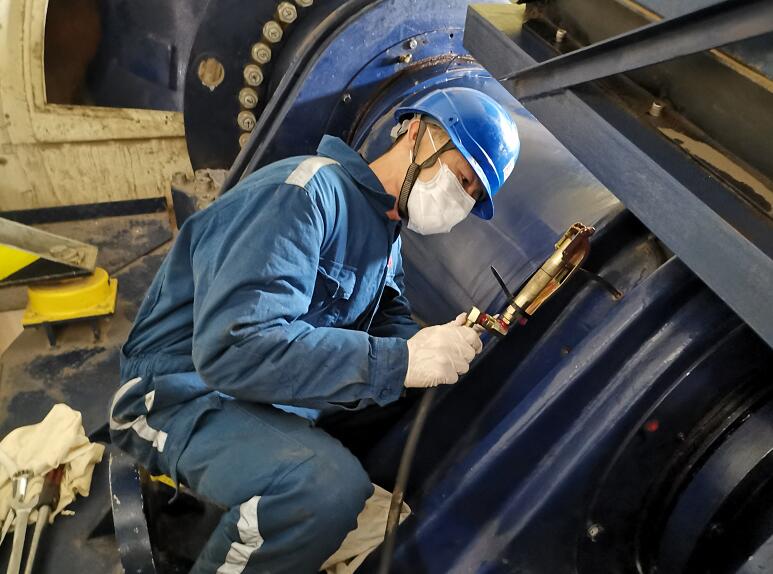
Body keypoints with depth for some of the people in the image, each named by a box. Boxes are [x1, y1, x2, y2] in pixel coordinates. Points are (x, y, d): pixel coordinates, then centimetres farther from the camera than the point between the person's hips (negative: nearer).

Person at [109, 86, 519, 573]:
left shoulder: (386, 228, 9)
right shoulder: (306, 192, -23)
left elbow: (391, 321, 12)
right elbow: (232, 348, -33)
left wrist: (435, 350, -12)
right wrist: (401, 361, -32)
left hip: (282, 402, 9)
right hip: (184, 393, -9)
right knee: (332, 483, -35)